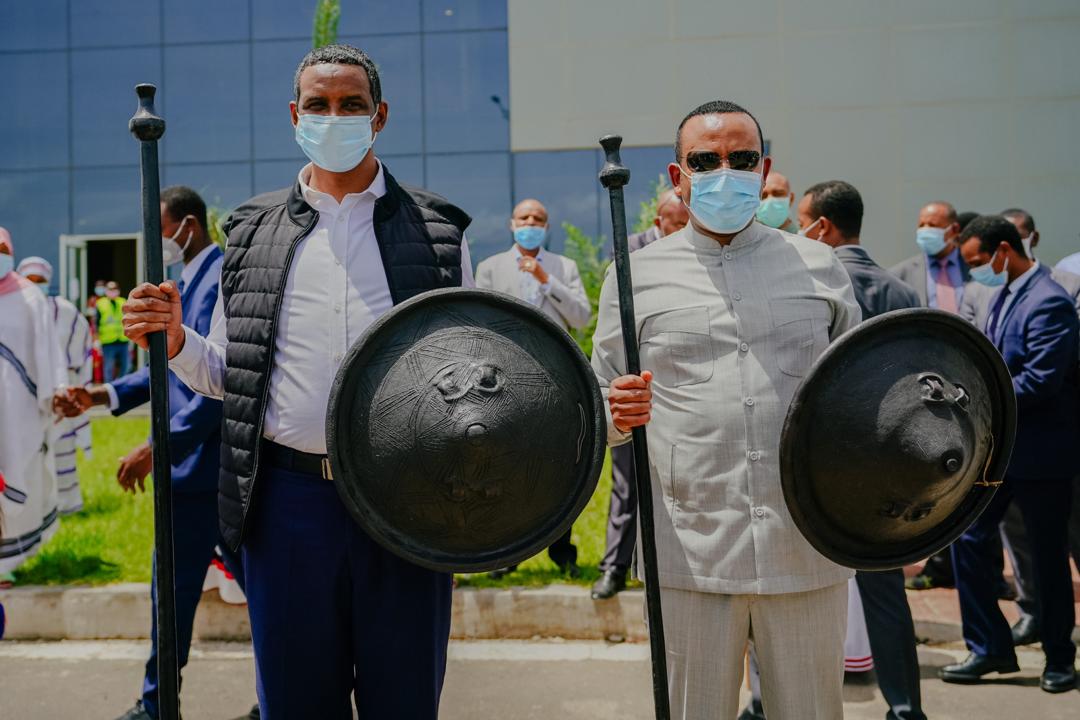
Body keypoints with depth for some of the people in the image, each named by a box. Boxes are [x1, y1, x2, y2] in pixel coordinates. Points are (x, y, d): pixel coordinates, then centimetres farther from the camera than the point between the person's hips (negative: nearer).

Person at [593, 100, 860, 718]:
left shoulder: (819, 267, 10)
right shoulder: (637, 275, 7)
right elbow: (606, 408, 11)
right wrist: (619, 414, -11)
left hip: (807, 548, 1)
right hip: (691, 549, -1)